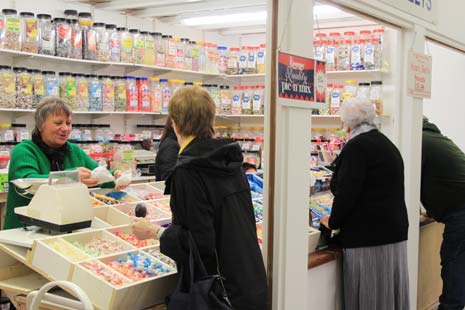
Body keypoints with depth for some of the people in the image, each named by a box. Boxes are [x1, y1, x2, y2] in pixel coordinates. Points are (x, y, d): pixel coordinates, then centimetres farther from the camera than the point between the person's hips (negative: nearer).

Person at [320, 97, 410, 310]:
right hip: (394, 232, 9)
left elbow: (347, 193, -17)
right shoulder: (386, 143, 16)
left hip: (368, 237, -9)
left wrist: (333, 222, -1)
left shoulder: (357, 146, -13)